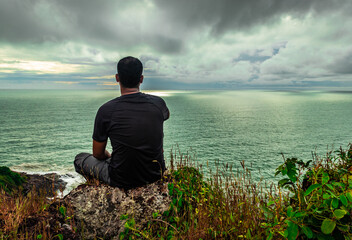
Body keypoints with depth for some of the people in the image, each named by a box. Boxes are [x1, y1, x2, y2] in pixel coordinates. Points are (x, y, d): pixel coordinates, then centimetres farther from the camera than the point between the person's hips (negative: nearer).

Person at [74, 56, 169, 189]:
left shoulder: (106, 110, -16)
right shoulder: (158, 103, -9)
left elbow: (98, 154, -2)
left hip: (122, 181, -2)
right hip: (155, 175, 3)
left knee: (80, 158, 21)